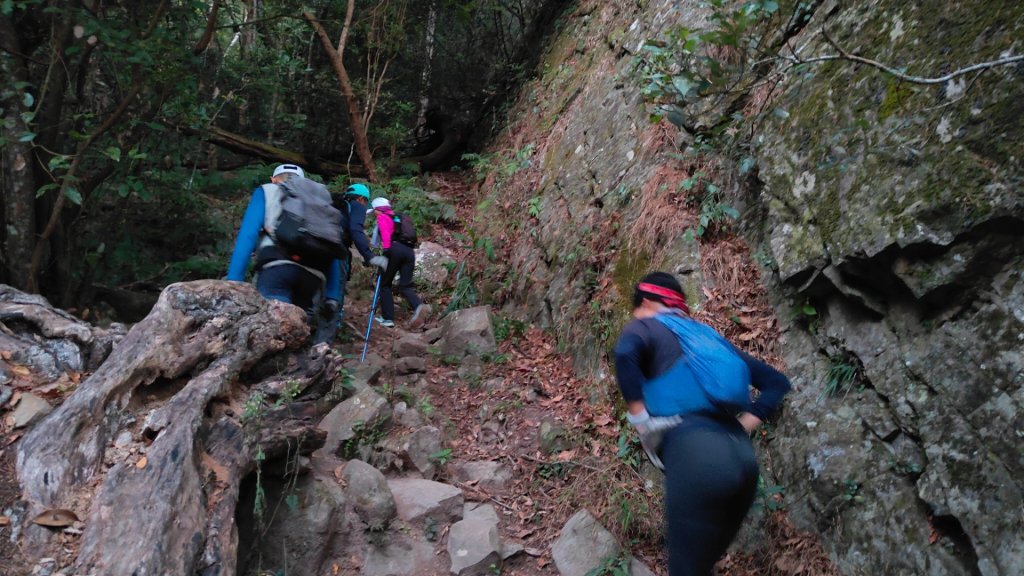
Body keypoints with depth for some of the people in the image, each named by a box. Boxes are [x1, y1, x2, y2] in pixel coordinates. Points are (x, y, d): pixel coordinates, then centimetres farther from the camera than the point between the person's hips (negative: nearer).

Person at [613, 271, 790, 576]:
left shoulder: (644, 326, 10)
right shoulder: (708, 335, 28)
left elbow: (625, 354, -16)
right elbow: (776, 382, 28)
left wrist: (642, 422, -7)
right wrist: (741, 427, 19)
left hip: (693, 453, -7)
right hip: (741, 455, 7)